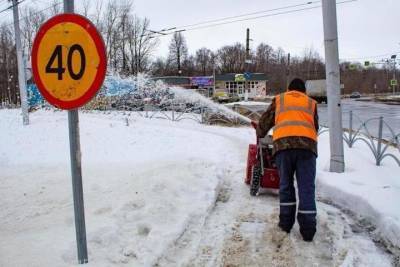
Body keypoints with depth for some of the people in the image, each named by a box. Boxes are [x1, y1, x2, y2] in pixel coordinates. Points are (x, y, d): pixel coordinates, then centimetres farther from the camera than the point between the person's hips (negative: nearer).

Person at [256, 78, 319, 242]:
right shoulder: (311, 103, 28)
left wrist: (260, 135, 48)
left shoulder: (279, 99, 26)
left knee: (286, 185, 13)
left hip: (283, 143, 0)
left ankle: (286, 222, 17)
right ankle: (308, 229, 0)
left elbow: (265, 121, 29)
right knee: (307, 187, 2)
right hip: (307, 144, 0)